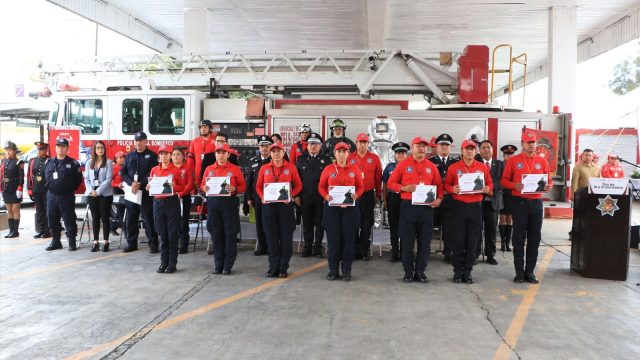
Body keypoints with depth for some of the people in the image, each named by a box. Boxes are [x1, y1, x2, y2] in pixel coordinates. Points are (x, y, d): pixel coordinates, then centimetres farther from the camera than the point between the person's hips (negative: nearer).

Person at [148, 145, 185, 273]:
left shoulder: (176, 170, 0)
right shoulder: (154, 170, 9)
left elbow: (182, 187, 2)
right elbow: (149, 186, 15)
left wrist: (174, 186, -17)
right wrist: (149, 187, -7)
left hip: (172, 202, -3)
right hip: (158, 203, 3)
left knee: (172, 234, -1)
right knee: (162, 234, 7)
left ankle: (173, 263, 7)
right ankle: (164, 262, 16)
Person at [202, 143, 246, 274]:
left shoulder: (235, 169, 2)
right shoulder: (209, 169, 11)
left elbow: (243, 186, 3)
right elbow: (203, 184, 17)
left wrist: (234, 189, -17)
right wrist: (205, 188, -6)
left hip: (229, 203, -3)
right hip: (213, 203, 3)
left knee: (229, 234, -1)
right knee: (216, 233, 6)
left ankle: (228, 266, 8)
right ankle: (218, 264, 17)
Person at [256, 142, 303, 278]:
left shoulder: (291, 167, 2)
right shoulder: (264, 168, 7)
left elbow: (298, 185, 5)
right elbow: (258, 186, 11)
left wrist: (291, 196, -12)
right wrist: (262, 197, -7)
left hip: (286, 205, -1)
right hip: (268, 205, 2)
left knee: (286, 237, 1)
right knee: (271, 237, 5)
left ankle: (283, 268, 11)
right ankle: (273, 267, 15)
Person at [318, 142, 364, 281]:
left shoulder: (355, 169, 5)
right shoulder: (328, 169, 4)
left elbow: (360, 187, 8)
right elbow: (321, 186, 7)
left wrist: (356, 195, -12)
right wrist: (326, 196, -12)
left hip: (350, 207, 0)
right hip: (331, 207, 0)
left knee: (348, 238, 2)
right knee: (333, 238, 2)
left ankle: (346, 270, 13)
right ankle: (333, 270, 13)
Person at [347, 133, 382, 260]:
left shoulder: (374, 158, 3)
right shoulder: (349, 158, 3)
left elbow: (378, 178, 6)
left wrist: (378, 195, 7)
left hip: (368, 195, 0)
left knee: (367, 224, 4)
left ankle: (364, 251, 14)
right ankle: (355, 250, 16)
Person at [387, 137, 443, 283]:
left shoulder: (432, 166, 9)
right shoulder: (403, 165, 2)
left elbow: (439, 185, 11)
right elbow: (391, 183, 2)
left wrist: (439, 198, -6)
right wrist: (404, 188, -14)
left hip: (427, 206, 2)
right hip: (408, 206, -2)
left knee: (424, 241, 5)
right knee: (407, 240, 2)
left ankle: (420, 271, 16)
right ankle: (408, 271, 13)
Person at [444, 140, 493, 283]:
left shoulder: (483, 167, 7)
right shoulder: (453, 167, 3)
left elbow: (490, 184, 13)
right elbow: (446, 184, 6)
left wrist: (488, 189, -9)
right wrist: (452, 189, -14)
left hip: (476, 207, 2)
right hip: (458, 206, -1)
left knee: (472, 241, 5)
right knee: (457, 240, 1)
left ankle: (468, 272, 14)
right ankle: (457, 271, 10)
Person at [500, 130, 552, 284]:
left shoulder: (542, 161, 8)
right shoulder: (513, 160, 1)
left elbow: (549, 181, 13)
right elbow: (504, 180, 2)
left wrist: (547, 186, -10)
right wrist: (514, 185, -17)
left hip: (536, 203, 3)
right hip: (519, 202, -3)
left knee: (534, 239, 5)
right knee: (519, 239, 1)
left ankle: (530, 271, 14)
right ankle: (519, 272, 8)